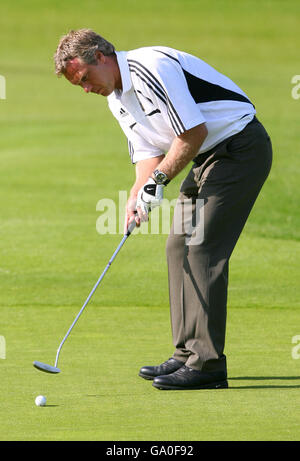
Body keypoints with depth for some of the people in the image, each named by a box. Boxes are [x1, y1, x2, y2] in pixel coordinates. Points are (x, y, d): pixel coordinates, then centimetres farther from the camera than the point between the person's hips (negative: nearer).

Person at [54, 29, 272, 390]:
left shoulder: (152, 67, -21)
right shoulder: (117, 100, 11)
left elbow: (194, 131, -22)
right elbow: (149, 154, 11)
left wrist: (158, 181, -15)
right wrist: (137, 197, -8)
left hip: (240, 147, -10)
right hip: (208, 157, 10)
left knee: (203, 249, -14)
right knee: (179, 247, 9)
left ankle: (207, 366, -14)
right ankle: (188, 356, 13)